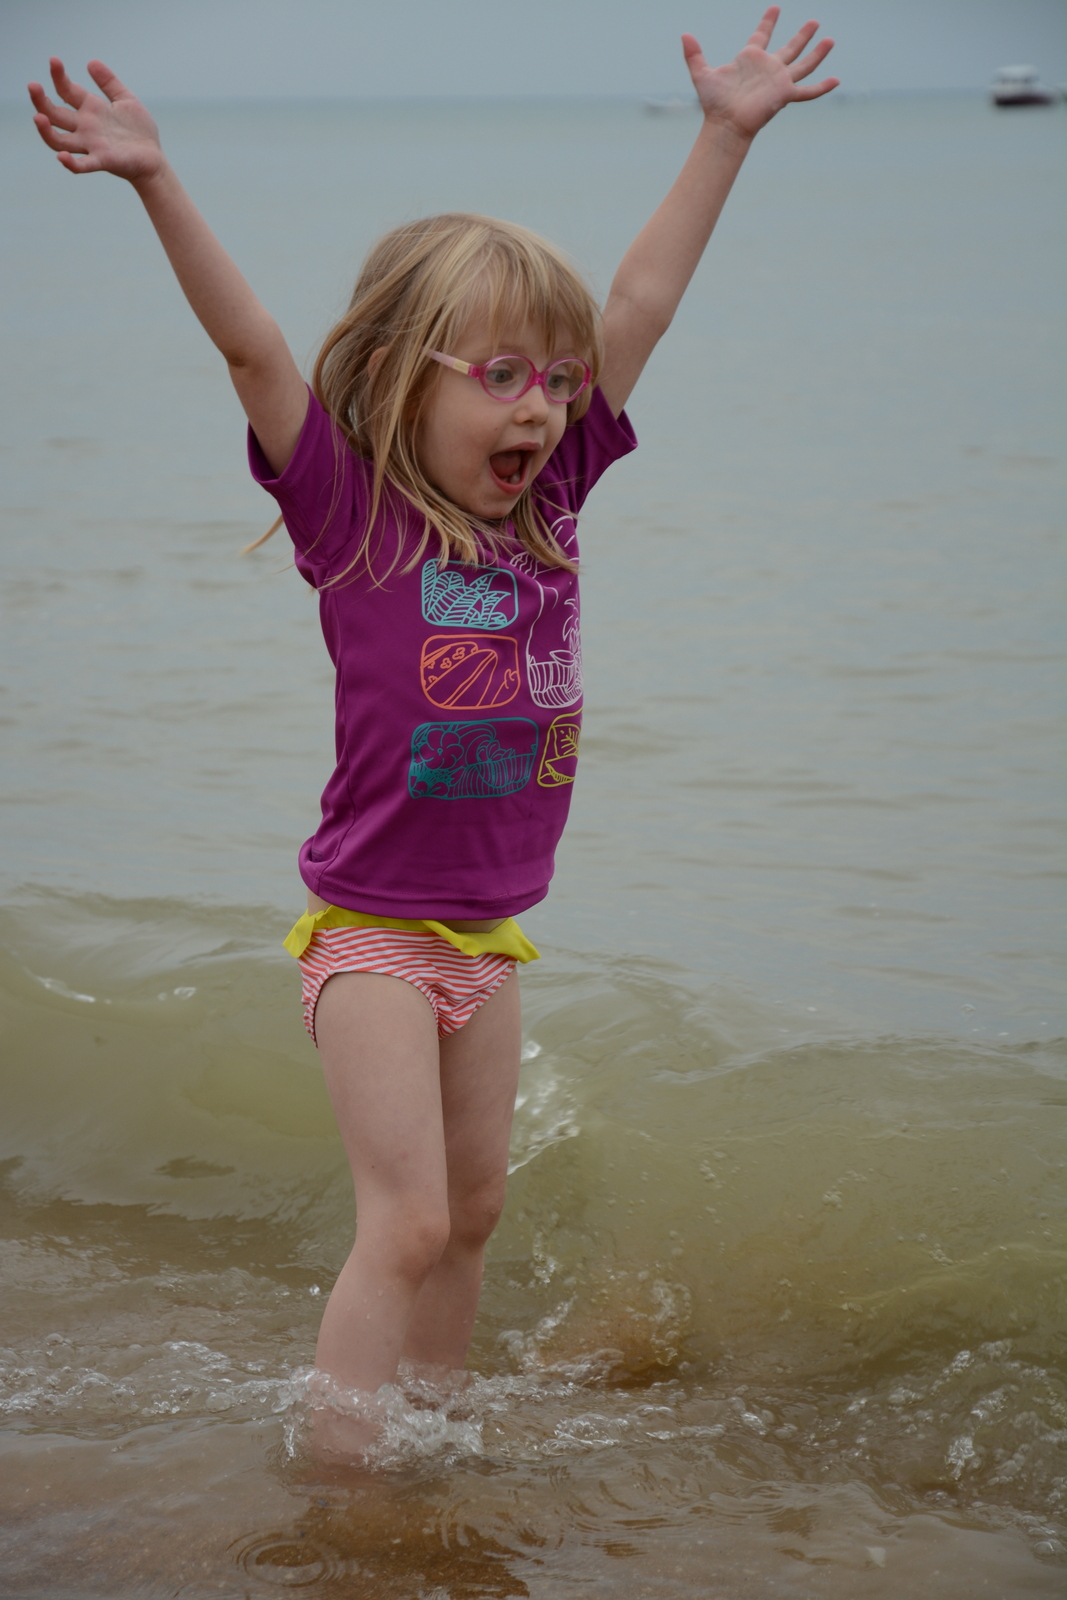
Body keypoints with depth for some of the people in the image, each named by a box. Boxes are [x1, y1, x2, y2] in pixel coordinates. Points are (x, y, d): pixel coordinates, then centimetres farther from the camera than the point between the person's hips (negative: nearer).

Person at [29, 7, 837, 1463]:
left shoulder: (546, 500, 2)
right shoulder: (352, 514, -12)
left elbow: (641, 304, 5)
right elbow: (250, 345, -24)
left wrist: (728, 132, 10)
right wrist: (155, 180, -34)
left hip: (486, 933, 6)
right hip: (371, 929, -6)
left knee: (473, 1209, 16)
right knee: (404, 1220, -9)